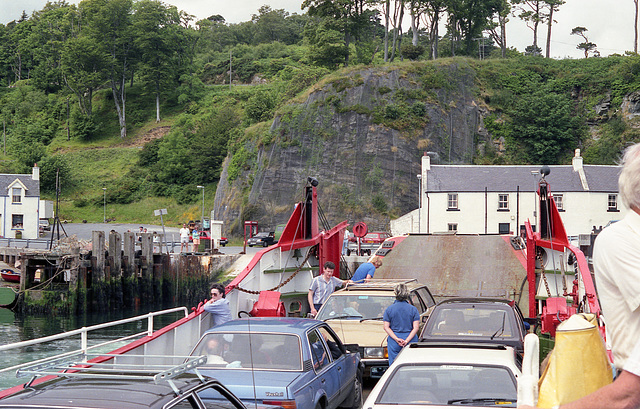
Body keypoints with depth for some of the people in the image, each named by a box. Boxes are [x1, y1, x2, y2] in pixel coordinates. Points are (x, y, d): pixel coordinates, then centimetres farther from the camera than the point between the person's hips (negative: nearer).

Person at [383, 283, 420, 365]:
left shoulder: (389, 309, 1)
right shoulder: (413, 309, 1)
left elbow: (386, 327, -4)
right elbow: (416, 328, -7)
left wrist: (396, 339, -10)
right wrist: (407, 340, -12)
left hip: (394, 343, 0)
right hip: (411, 341, 0)